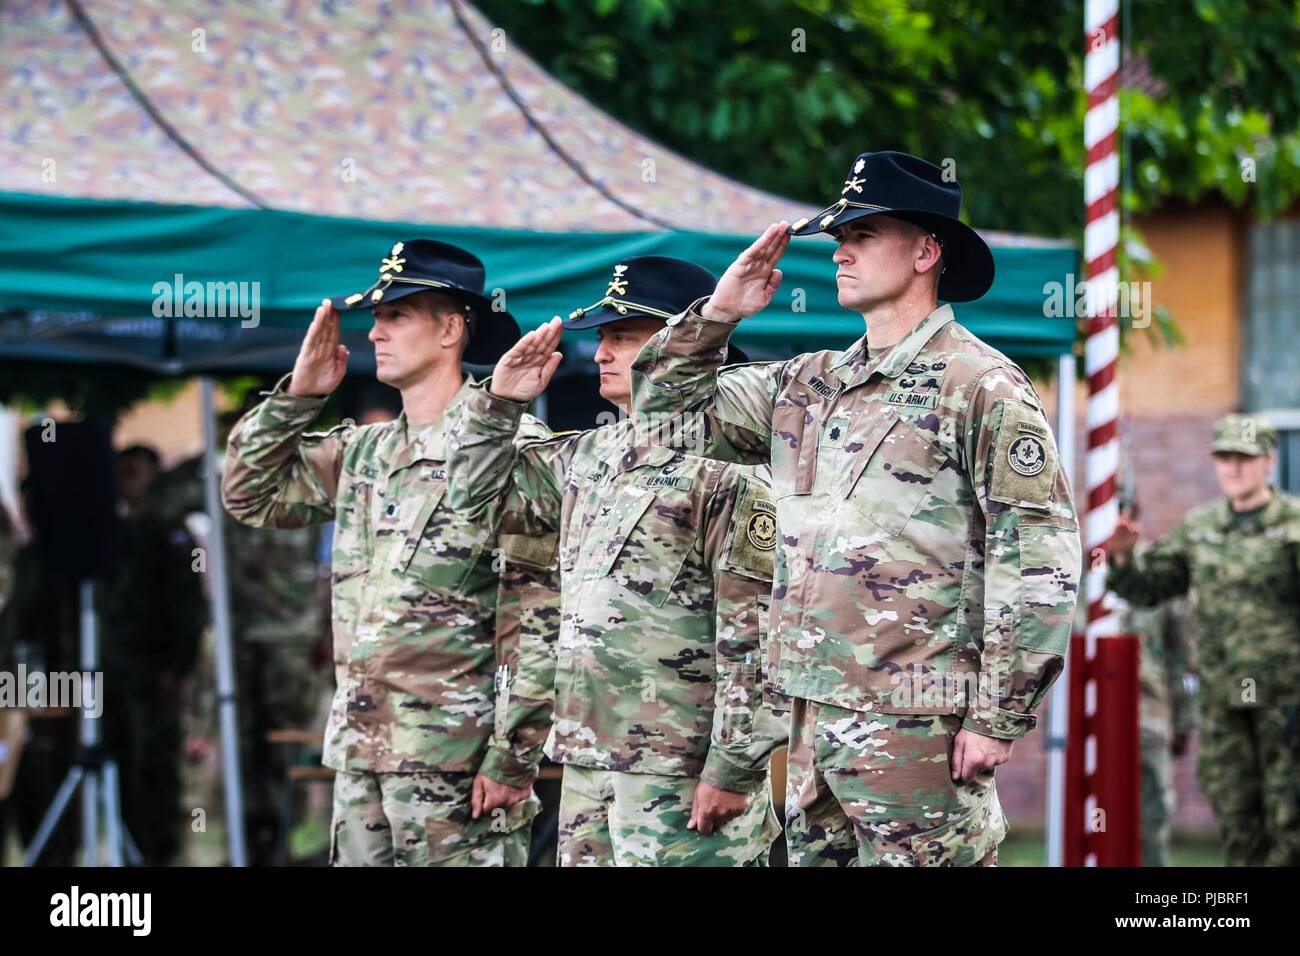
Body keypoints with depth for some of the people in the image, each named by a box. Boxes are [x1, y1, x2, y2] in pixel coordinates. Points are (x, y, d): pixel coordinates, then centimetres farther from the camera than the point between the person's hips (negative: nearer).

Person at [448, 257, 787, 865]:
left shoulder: (724, 469, -10)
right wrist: (499, 401, 12)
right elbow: (476, 489, 28)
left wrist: (734, 768, -18)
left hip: (682, 771, -8)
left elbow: (754, 636, -15)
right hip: (587, 758, 8)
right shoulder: (587, 456, 15)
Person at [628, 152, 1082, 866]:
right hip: (813, 714, 8)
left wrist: (999, 719, -14)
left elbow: (1040, 564, -11)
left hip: (918, 725, -7)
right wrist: (716, 313, 9)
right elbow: (670, 411, 25)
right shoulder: (806, 385, 16)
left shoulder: (982, 387, -6)